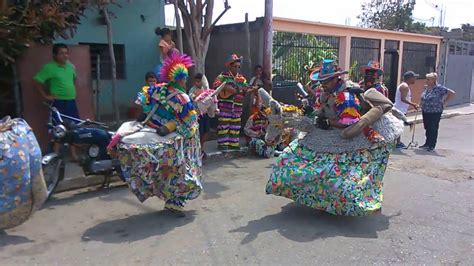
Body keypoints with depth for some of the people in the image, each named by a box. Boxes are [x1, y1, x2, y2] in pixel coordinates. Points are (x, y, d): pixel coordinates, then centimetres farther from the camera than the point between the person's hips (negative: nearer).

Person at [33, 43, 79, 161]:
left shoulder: (70, 66, 10)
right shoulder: (49, 67, -10)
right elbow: (36, 82, -11)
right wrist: (45, 95, -10)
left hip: (71, 101, 7)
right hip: (59, 103, -6)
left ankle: (73, 153, 20)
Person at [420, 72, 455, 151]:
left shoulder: (439, 88, -13)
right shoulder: (426, 88, 7)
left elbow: (452, 93, -11)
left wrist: (444, 102, -7)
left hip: (435, 112, -6)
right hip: (425, 112, 6)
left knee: (433, 129, 2)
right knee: (427, 128, 14)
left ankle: (432, 145, 11)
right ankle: (427, 143, 26)